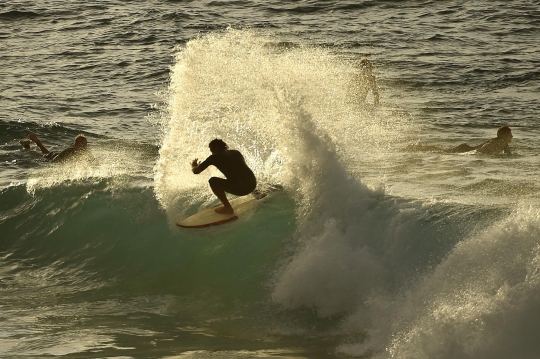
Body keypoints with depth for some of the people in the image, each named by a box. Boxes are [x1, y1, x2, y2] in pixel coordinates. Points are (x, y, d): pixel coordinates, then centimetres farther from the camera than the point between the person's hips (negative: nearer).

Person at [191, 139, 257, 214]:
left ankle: (228, 208, 12)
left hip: (239, 188, -6)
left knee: (212, 181, 15)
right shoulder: (236, 152, 22)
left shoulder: (214, 157, 7)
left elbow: (196, 171, 10)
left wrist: (193, 166, 35)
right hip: (253, 185, 6)